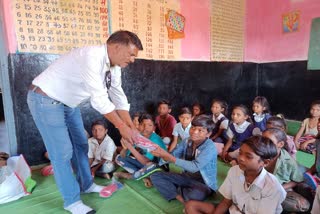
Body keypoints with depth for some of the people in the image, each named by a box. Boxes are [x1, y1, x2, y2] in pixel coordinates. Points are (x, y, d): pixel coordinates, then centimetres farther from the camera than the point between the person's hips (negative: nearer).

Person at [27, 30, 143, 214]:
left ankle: (86, 184, 33)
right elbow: (100, 100, -34)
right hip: (46, 99, -9)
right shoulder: (92, 57, -32)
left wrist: (131, 126, -5)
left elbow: (118, 97, 1)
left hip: (68, 101, 9)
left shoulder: (114, 65, -3)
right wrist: (122, 127, -25)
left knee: (81, 144, 14)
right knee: (62, 152, -5)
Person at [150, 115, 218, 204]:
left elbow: (194, 167, -32)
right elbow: (173, 156, -7)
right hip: (187, 177, 6)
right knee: (155, 176, -6)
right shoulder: (187, 141, -3)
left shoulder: (210, 147, -21)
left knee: (196, 193, -40)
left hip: (204, 184, -5)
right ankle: (181, 198, -18)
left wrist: (168, 156, -36)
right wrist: (162, 155, -31)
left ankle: (175, 191, -8)